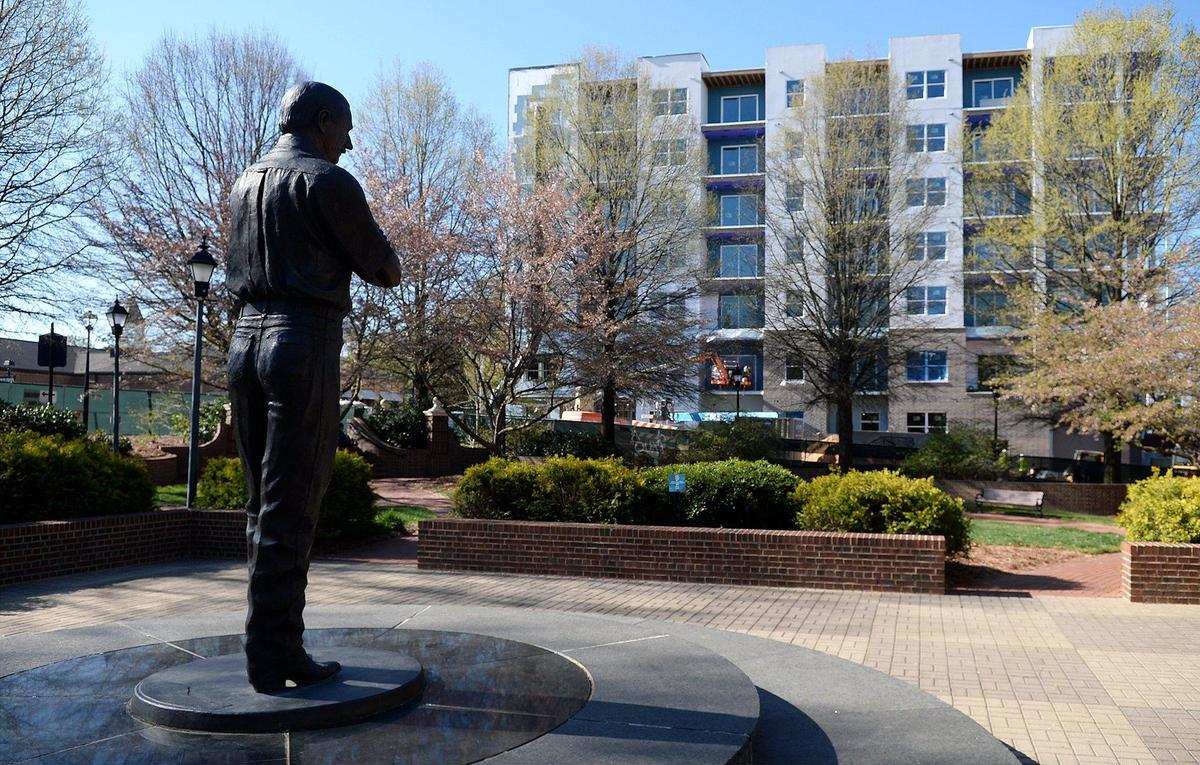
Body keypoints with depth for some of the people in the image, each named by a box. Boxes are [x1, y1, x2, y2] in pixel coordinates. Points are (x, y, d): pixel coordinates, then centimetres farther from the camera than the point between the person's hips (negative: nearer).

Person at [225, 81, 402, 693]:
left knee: (264, 503, 12)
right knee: (290, 509, -5)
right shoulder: (328, 182, -5)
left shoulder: (244, 184, 19)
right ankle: (272, 659, -1)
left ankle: (274, 645, 17)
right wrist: (364, 251, 19)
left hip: (246, 339, 8)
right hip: (305, 342, -8)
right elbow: (388, 273, -3)